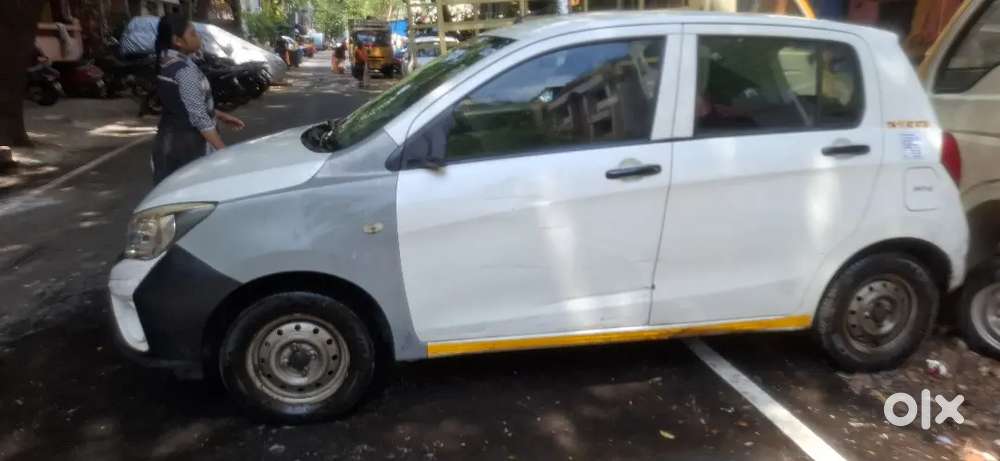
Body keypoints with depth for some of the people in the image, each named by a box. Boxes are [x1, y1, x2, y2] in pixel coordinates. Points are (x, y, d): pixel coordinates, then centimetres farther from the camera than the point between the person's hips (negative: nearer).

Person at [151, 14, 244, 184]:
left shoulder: (167, 63, 9)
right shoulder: (184, 70, -20)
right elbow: (199, 117, -24)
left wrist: (221, 116, 18)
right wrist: (223, 150, -24)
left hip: (169, 141, 9)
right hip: (186, 144, -9)